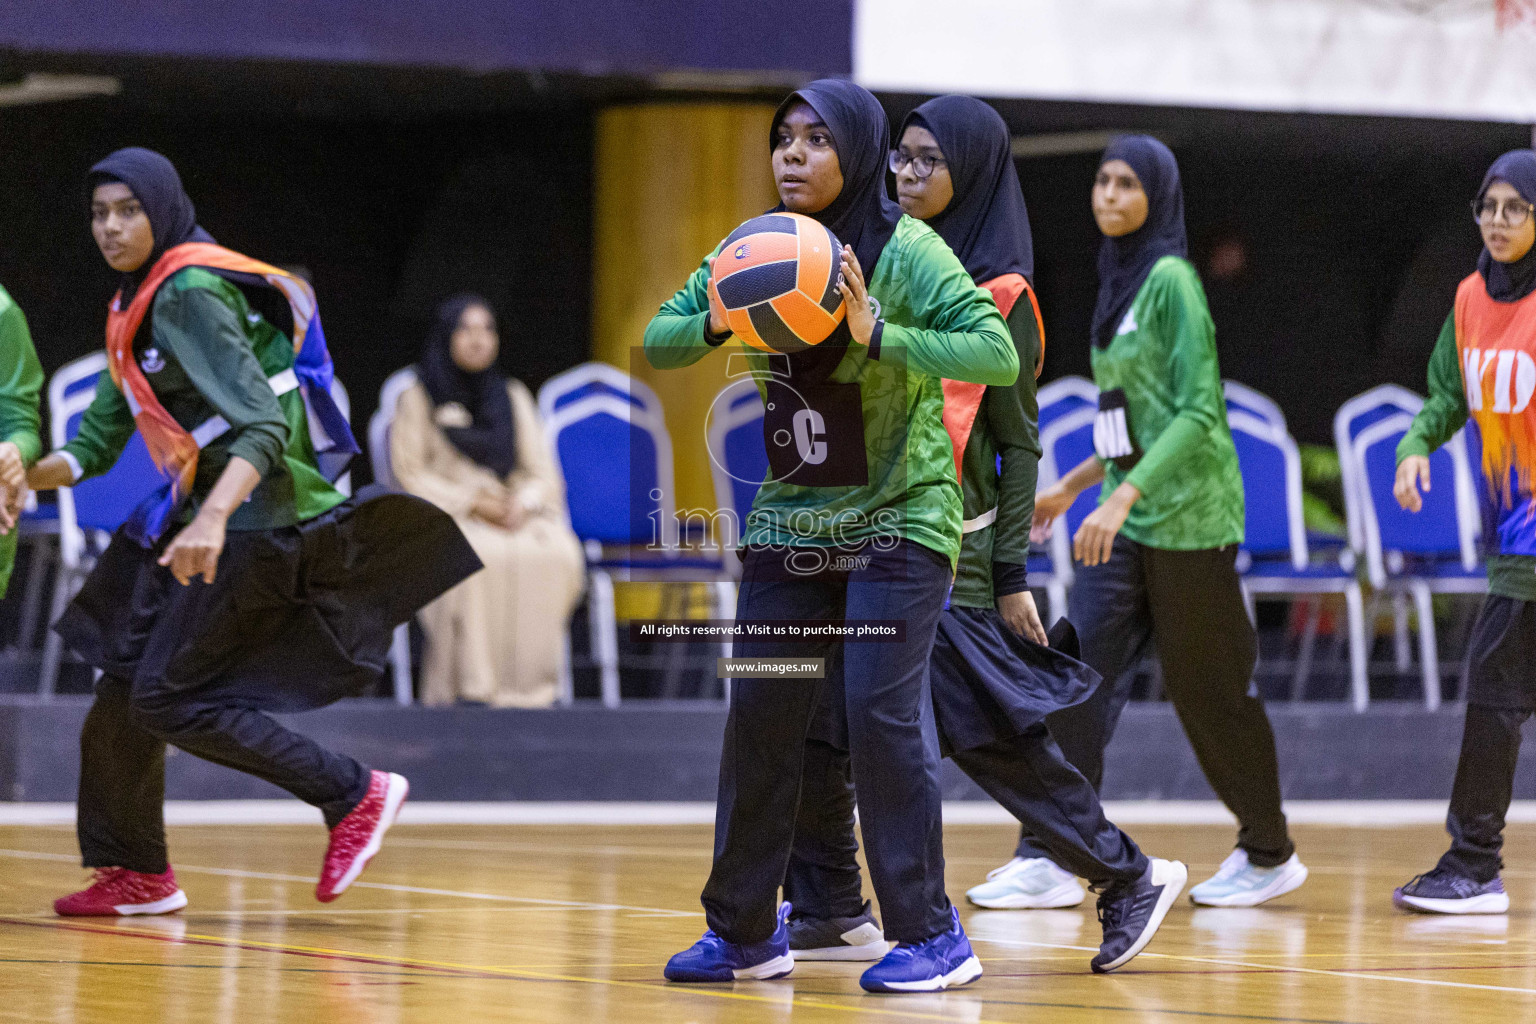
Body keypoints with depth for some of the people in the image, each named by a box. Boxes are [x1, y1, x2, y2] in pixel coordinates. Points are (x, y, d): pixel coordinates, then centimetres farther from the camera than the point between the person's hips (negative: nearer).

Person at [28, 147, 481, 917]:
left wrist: (213, 517, -42)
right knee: (124, 687, 9)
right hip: (204, 513, 9)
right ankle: (135, 873, 19)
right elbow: (100, 439, 17)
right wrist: (27, 475, 0)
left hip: (260, 519, -9)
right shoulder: (135, 306, 13)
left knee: (168, 697, -10)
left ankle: (355, 795, -4)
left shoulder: (190, 295, -16)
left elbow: (264, 425, -27)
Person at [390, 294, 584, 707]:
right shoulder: (418, 400, 6)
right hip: (445, 515, -3)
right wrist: (473, 502, -14)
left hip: (517, 515, 3)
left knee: (558, 553, -31)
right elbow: (410, 475, -1)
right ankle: (470, 684, -37)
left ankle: (529, 679, -29)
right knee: (476, 558, -39)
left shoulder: (513, 398, 16)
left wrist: (523, 504, -11)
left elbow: (543, 474, 12)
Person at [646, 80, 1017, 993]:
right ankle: (745, 932, 15)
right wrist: (714, 324, -15)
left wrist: (878, 335, -31)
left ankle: (931, 936, -4)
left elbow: (998, 353, -20)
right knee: (760, 718, 4)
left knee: (883, 715, -12)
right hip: (789, 523, 6)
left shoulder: (905, 250, -13)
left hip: (897, 521, -6)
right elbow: (656, 342, 7)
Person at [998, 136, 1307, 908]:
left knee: (1207, 687, 2)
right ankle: (1046, 853, -5)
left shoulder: (1171, 280, -11)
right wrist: (1071, 486, 23)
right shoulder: (1119, 282, 14)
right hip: (1124, 524, 8)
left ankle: (1270, 854, 17)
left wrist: (1122, 496, -26)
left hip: (1186, 518, -8)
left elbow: (1198, 413, -18)